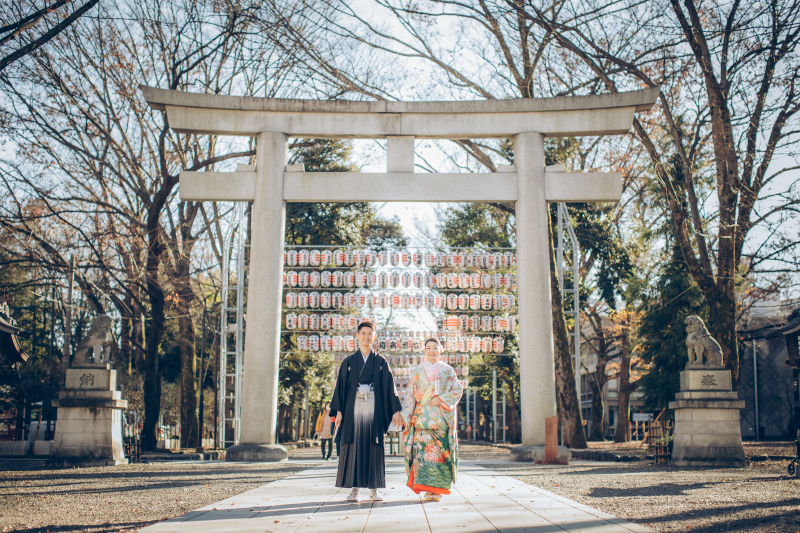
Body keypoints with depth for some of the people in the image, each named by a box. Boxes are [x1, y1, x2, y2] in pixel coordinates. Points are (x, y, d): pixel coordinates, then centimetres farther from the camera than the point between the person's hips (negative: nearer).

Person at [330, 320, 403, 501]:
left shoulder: (381, 362, 10)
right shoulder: (348, 362, 10)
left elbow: (390, 386, 6)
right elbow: (341, 386, 7)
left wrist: (395, 410, -1)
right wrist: (338, 411, -2)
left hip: (374, 408, 0)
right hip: (354, 408, 0)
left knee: (374, 448, 0)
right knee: (353, 447, -2)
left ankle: (374, 489, 5)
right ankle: (354, 489, 2)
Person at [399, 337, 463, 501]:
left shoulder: (448, 370, 12)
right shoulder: (417, 371, 12)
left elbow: (458, 390, 5)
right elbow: (410, 395, 9)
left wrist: (441, 399, -9)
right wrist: (406, 416, 0)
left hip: (442, 418, 1)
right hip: (423, 418, -1)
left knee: (441, 450, -4)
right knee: (423, 451, -12)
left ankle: (436, 488, 5)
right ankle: (428, 489, -11)